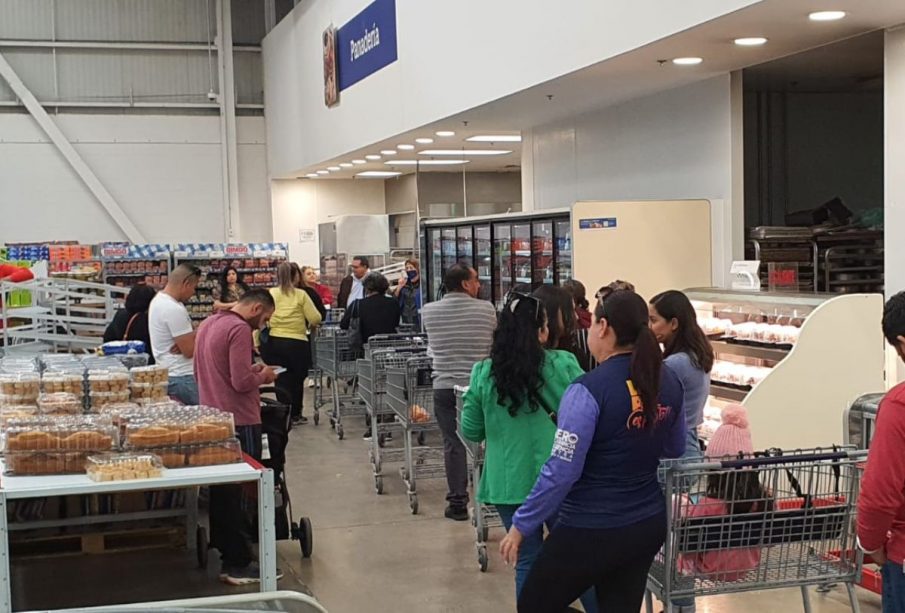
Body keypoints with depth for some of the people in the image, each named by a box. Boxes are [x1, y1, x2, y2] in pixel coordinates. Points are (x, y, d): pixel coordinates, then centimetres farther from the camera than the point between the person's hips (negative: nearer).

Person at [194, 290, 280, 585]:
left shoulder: (209, 324, 12)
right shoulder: (239, 329, -17)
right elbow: (242, 382, -23)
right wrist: (263, 375, -3)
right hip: (239, 422, -9)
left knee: (222, 491, 15)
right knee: (243, 493, -2)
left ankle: (223, 548, 23)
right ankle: (239, 564, 2)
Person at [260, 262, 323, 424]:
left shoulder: (270, 294, 0)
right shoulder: (301, 295, -4)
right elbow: (315, 318, -7)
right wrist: (309, 325, 15)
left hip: (273, 342, 1)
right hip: (296, 343, -1)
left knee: (282, 381, 9)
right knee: (297, 380, 16)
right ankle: (295, 414, 28)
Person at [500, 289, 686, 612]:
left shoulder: (589, 390, -21)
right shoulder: (668, 382, -1)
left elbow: (561, 471, -20)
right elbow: (674, 452, 14)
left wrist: (521, 525, -11)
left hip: (591, 531, -6)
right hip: (649, 525, 6)